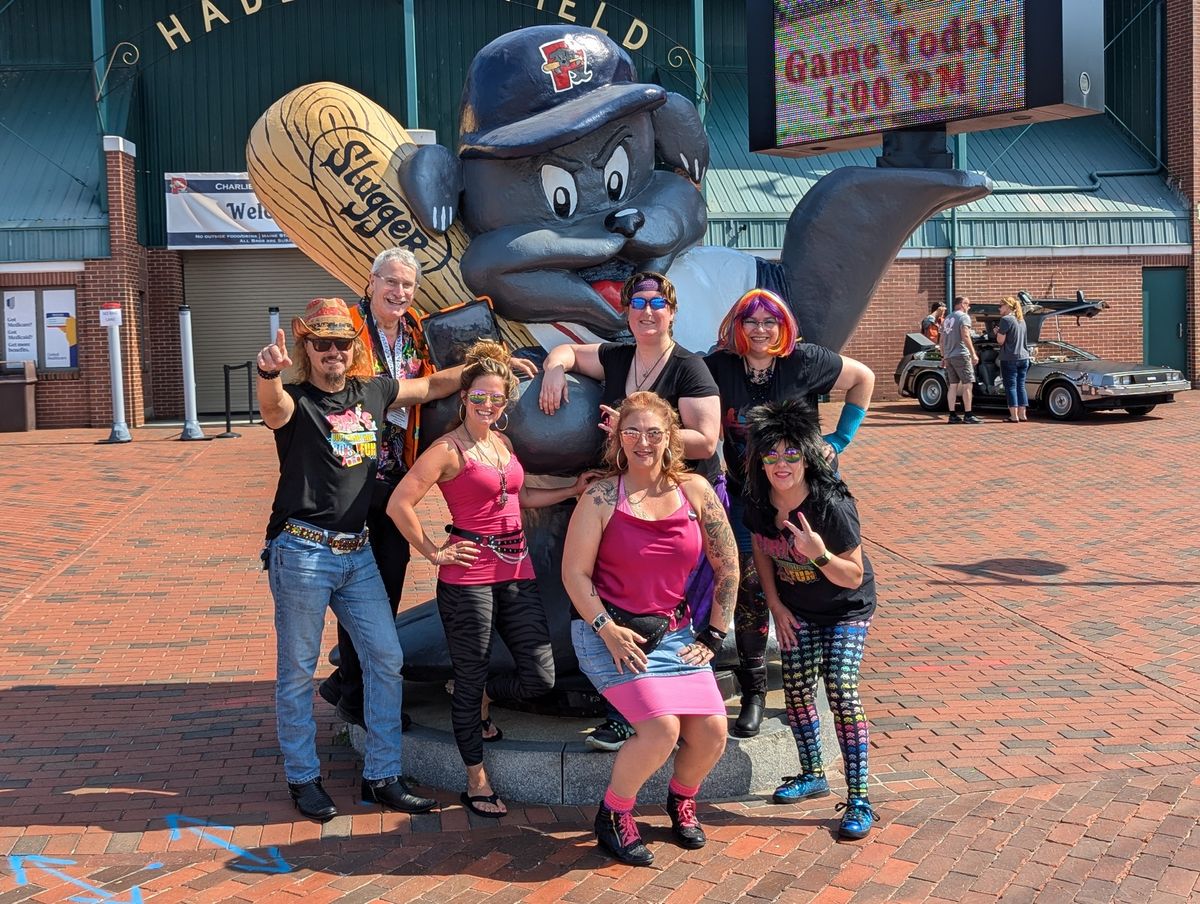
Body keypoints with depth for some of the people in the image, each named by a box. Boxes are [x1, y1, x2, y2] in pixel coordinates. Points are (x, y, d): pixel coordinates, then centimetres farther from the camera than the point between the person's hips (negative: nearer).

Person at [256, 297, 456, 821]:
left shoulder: (371, 392, 8)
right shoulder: (295, 401, -8)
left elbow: (432, 386, 23)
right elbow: (272, 405, -33)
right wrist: (268, 372, -55)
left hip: (358, 552, 6)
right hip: (302, 552, -5)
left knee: (386, 659, 6)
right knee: (297, 671, 5)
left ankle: (381, 777, 17)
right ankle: (303, 779, 20)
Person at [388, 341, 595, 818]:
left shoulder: (503, 442, 14)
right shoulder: (449, 449, -9)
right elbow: (399, 504, -14)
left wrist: (573, 490, 19)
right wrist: (433, 552, -9)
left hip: (516, 571, 7)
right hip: (469, 577, -7)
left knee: (540, 678, 5)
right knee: (470, 679, 5)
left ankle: (479, 699, 36)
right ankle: (477, 782, 20)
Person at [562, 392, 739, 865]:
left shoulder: (694, 491, -1)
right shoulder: (601, 497, -10)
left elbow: (727, 566, 5)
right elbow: (574, 573, -8)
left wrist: (713, 635, 4)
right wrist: (607, 630, -15)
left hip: (674, 632, 4)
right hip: (609, 632, -4)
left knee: (711, 731, -6)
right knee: (662, 729, -20)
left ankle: (681, 799, 27)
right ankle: (613, 814, 5)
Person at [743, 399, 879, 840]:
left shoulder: (832, 505, -31)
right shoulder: (758, 502, -16)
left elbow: (853, 577, -25)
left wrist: (818, 554, -43)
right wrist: (776, 605, 1)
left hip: (846, 609, -5)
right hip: (795, 607, 5)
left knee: (841, 687, -17)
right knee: (797, 687, 0)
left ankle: (858, 798, -11)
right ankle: (812, 775, 23)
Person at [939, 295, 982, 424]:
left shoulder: (947, 319, 19)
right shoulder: (964, 317, -5)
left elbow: (942, 340, 20)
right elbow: (965, 336, -16)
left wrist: (943, 357, 24)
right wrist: (973, 354, -17)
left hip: (948, 356, 8)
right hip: (961, 355, -8)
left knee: (953, 386, 9)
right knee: (967, 385, -6)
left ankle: (953, 416, 7)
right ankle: (968, 416, -10)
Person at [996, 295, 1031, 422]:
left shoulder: (1006, 320, -11)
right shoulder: (1021, 320, 14)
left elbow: (1000, 340, -13)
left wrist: (997, 332, 6)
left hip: (1009, 359, -7)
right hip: (1023, 357, 7)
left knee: (1011, 386, -3)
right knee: (1021, 386, 11)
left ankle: (1014, 416, -4)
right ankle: (1022, 414, 12)